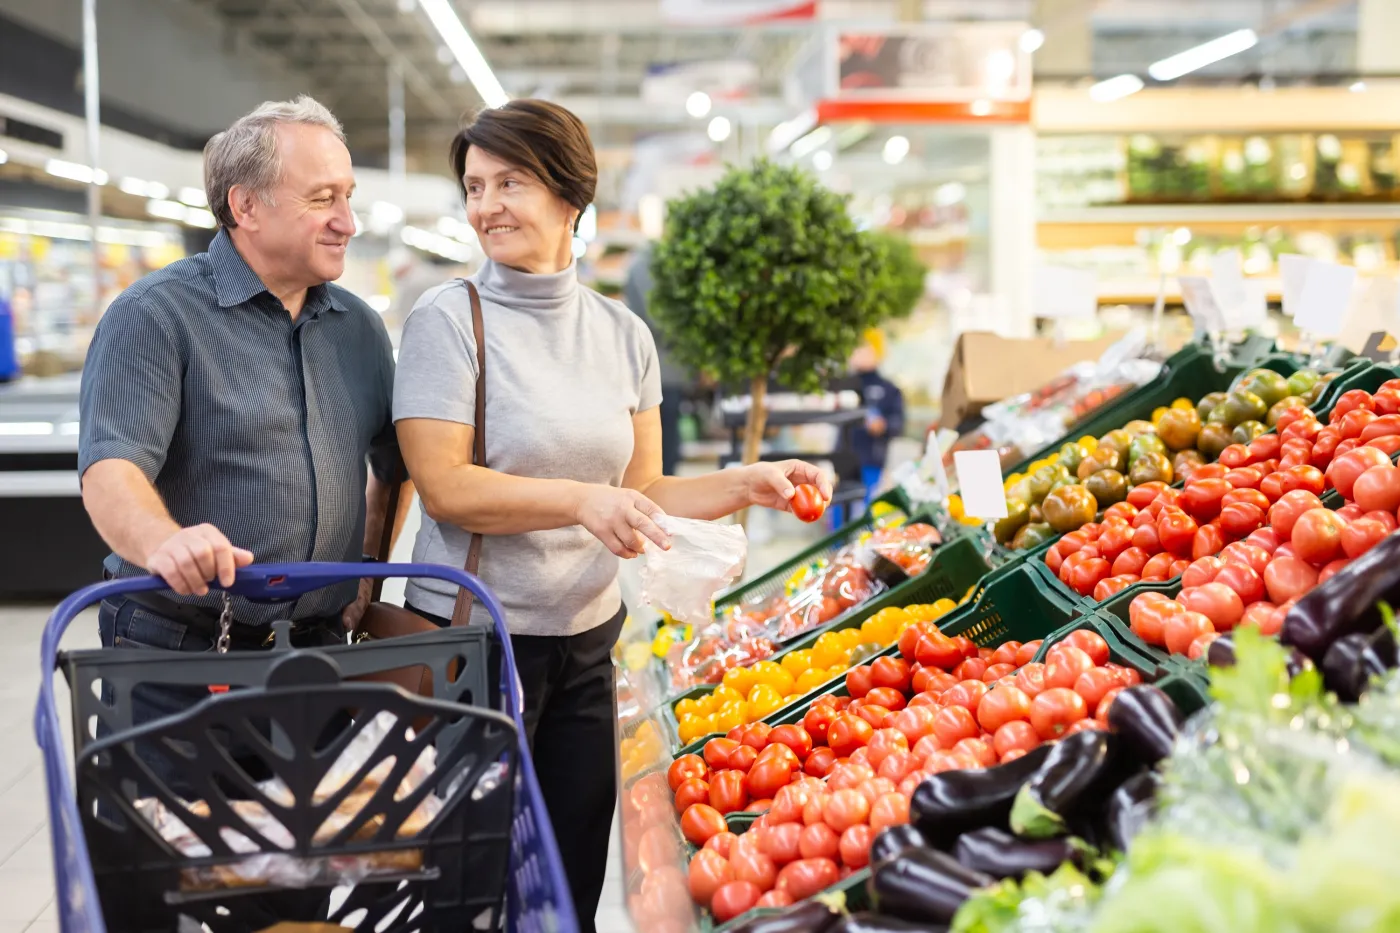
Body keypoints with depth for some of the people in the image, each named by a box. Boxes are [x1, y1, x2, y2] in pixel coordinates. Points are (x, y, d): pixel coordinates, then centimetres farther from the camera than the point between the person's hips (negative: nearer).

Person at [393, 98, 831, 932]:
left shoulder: (623, 334, 6)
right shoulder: (450, 319, -8)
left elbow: (642, 492, 8)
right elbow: (443, 487, -16)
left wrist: (749, 484, -6)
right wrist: (580, 499, -28)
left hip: (587, 641, 5)